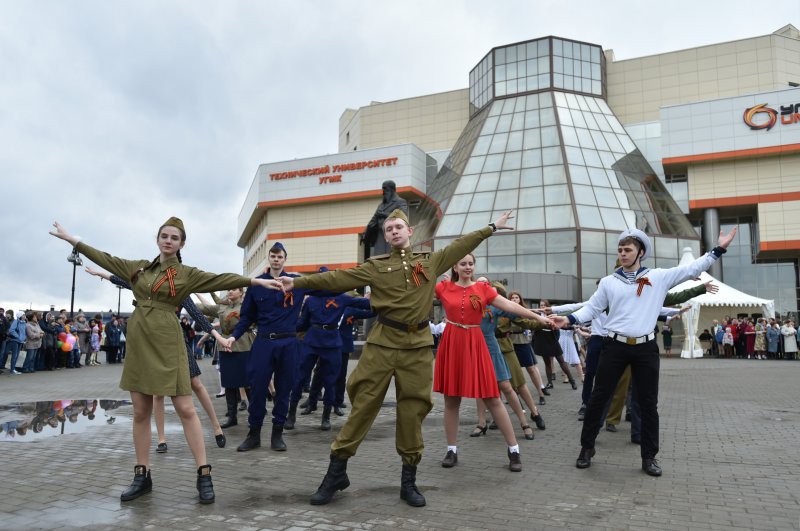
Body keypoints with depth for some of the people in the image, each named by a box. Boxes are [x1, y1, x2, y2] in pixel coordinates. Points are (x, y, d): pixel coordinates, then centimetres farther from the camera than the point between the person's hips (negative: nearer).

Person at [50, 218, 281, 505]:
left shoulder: (187, 274, 0)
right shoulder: (139, 267, 12)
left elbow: (221, 279, -10)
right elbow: (106, 259, 19)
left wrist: (256, 281, -22)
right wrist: (71, 239, 23)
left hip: (168, 344, -4)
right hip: (138, 342, 4)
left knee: (185, 409, -6)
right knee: (140, 412, 8)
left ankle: (204, 474, -2)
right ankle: (142, 475, 19)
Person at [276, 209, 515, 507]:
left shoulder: (431, 261, 13)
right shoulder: (376, 267, 6)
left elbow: (461, 246, 20)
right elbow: (338, 279, 0)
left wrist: (492, 227, 25)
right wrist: (298, 283, -6)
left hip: (418, 346, 2)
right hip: (382, 343, -1)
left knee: (412, 411, 7)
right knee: (363, 405, 0)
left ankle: (409, 480, 21)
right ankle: (337, 472, 14)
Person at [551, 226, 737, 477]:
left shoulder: (659, 277, 5)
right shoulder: (608, 282, 6)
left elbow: (691, 269, 6)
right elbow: (592, 308, 5)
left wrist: (718, 249, 1)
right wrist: (570, 319, -10)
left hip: (645, 348, 0)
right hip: (615, 346, 0)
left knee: (648, 403, 8)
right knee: (598, 398, 3)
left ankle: (649, 456, 22)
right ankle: (587, 448, 17)